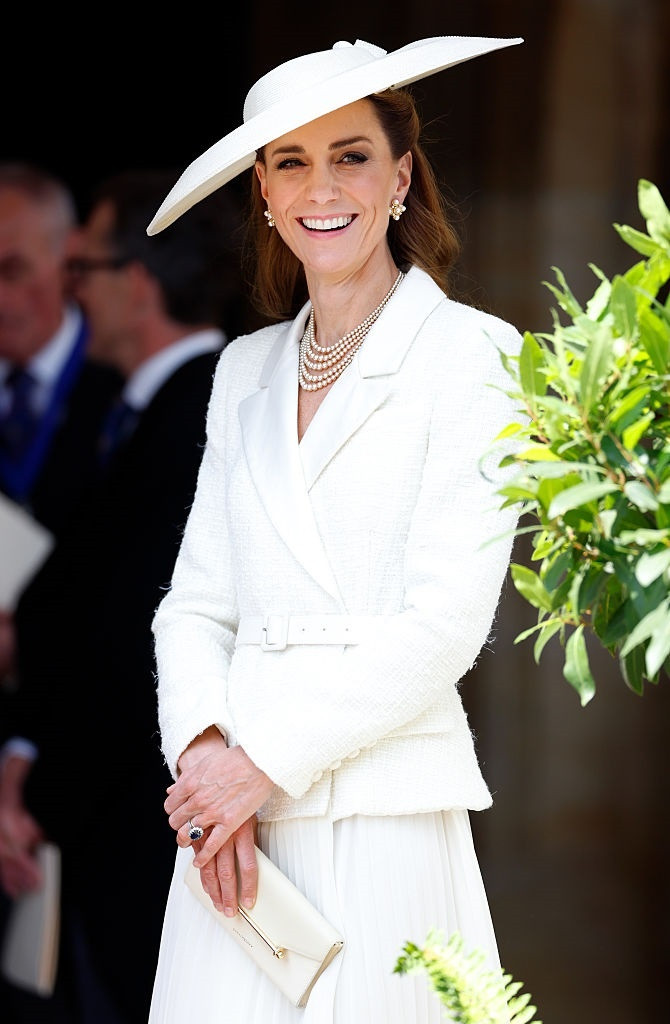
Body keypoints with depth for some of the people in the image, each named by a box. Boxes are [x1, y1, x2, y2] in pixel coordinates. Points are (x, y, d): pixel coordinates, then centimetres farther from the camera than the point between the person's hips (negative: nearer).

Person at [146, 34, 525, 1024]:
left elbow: (445, 623, -9)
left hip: (384, 814, -4)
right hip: (233, 813, 4)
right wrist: (200, 750, -8)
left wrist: (265, 760, -10)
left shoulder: (469, 353, -2)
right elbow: (196, 601, 11)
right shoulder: (246, 368, 15)